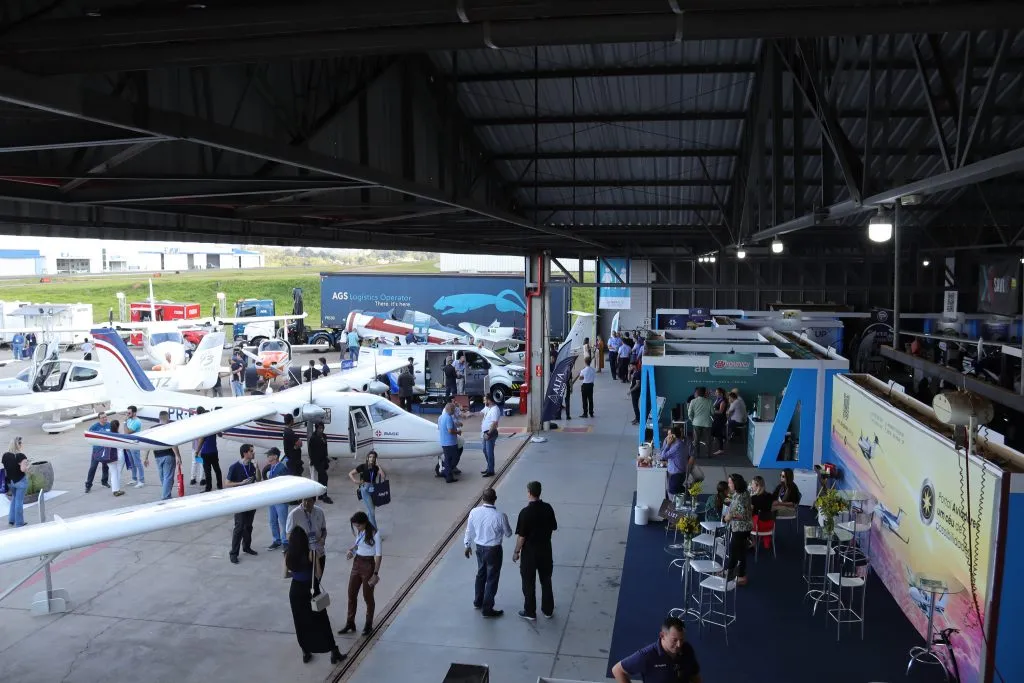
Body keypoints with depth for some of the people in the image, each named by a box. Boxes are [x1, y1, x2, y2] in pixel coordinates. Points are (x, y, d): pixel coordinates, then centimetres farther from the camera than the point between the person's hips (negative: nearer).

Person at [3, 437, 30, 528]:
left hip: (10, 481, 6)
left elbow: (4, 468, 7)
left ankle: (11, 520, 25)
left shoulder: (5, 455, 0)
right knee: (19, 501, 3)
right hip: (20, 481, -6)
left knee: (14, 498, 25)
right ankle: (19, 523, 12)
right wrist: (28, 465, -6)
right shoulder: (21, 456, -19)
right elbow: (23, 469, -25)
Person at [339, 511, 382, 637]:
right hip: (357, 563, 7)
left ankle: (368, 625, 23)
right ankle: (350, 623, 26)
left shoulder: (374, 534, -19)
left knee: (368, 596, 7)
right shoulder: (359, 532, 1)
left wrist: (376, 573, -17)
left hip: (368, 565, -7)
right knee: (351, 594, 12)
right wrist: (351, 551, -2)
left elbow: (379, 555, -16)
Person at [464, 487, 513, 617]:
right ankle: (487, 609, 21)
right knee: (492, 579, 11)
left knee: (481, 574, 25)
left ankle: (478, 602, 42)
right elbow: (508, 534, -10)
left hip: (479, 548, 5)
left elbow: (469, 531, 1)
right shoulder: (500, 516, -25)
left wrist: (468, 545, 17)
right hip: (494, 550, -5)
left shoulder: (474, 512, -13)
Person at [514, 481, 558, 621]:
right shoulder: (548, 508, -7)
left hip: (529, 552, -4)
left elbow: (521, 536, -18)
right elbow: (554, 527, 6)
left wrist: (516, 552, -4)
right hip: (546, 551, 5)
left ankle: (530, 613, 21)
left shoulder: (525, 512, -22)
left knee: (529, 583, 11)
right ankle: (548, 610, 29)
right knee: (546, 581, 18)